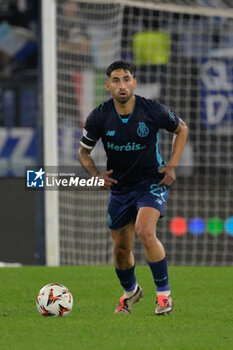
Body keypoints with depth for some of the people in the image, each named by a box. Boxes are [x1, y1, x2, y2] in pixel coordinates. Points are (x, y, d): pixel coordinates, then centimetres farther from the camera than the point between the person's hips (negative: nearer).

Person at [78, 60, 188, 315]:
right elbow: (83, 152, 3)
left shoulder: (153, 111, -16)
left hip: (152, 182, -3)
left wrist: (172, 166, -5)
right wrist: (96, 175, -16)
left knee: (145, 232, -28)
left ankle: (164, 294, -14)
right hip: (119, 187, 3)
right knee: (121, 249, 11)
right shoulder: (99, 117, -12)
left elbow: (181, 129, 4)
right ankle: (130, 291, 42)